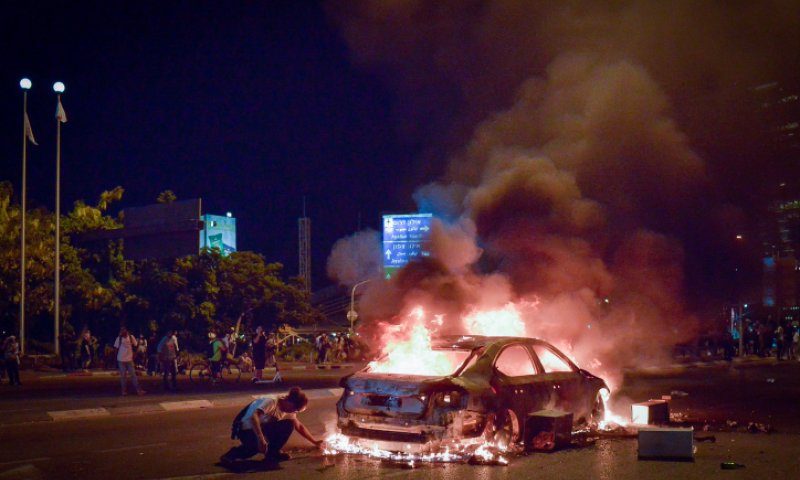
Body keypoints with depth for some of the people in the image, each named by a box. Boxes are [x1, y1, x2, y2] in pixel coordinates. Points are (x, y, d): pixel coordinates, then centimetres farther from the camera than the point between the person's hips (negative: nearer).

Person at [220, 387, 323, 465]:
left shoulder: (288, 412, -1)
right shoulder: (271, 403, -26)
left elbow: (299, 427, 13)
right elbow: (253, 417, -41)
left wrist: (315, 442, 11)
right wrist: (260, 438, -47)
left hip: (263, 429, 7)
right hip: (246, 430, -7)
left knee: (289, 424, -11)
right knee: (262, 444, -37)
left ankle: (273, 453, -1)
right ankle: (233, 454, -13)